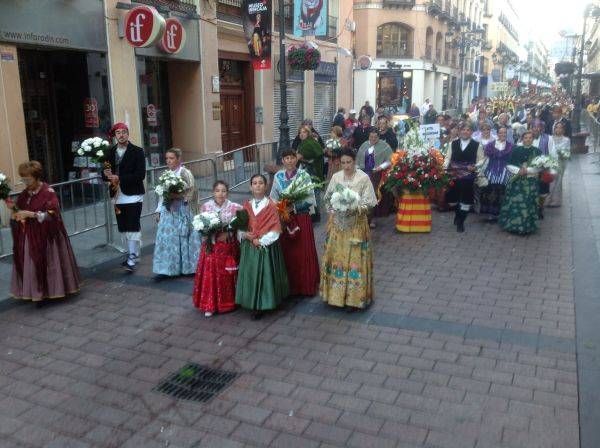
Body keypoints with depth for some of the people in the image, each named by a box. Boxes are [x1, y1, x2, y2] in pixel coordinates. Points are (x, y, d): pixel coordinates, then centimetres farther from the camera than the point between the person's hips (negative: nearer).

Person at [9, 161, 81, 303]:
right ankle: (37, 293, 12)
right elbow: (20, 213, 16)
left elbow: (51, 215, -17)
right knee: (31, 266, 5)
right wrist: (14, 207, -5)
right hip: (29, 238, 6)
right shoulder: (25, 193, 8)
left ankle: (53, 290, 15)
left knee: (48, 263, 2)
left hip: (45, 237, -6)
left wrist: (31, 214, -24)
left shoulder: (48, 193, -12)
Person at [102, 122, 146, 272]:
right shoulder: (110, 152, 9)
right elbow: (105, 174, 12)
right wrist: (106, 174, -12)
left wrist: (119, 178, -20)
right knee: (123, 229, 12)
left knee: (133, 227, -7)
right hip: (118, 196, 5)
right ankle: (132, 254, 26)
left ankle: (132, 260, -3)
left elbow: (141, 175, -13)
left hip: (133, 195, -5)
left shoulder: (137, 152, -5)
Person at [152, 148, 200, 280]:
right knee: (166, 239, 2)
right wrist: (159, 211, 10)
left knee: (183, 239, 3)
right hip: (168, 212, 6)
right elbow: (162, 194, 14)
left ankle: (187, 268, 17)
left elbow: (190, 193, -13)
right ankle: (166, 269, 7)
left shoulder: (185, 173, -7)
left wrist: (176, 196, -23)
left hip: (182, 212, -5)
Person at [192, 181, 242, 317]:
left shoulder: (234, 207, -4)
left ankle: (227, 303, 21)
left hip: (228, 247, 0)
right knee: (209, 275, 0)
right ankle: (209, 305, 10)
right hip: (211, 246, 1)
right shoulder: (205, 207, 0)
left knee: (227, 275, 6)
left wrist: (227, 234, -16)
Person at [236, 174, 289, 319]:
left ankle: (263, 305, 9)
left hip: (266, 247, -4)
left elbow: (275, 230, -11)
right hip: (249, 247, 4)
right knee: (251, 275, 5)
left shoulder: (271, 206, -6)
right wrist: (246, 235, -11)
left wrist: (261, 241, -15)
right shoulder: (247, 206, 7)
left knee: (265, 274, -2)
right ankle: (254, 305, 16)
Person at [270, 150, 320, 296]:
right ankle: (290, 286, 20)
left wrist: (294, 206, -18)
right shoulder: (278, 176, 3)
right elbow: (273, 198, 7)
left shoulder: (304, 175, -7)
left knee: (304, 251, 2)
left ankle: (307, 285, 16)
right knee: (287, 251, 6)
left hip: (301, 217, -3)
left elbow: (310, 199, -10)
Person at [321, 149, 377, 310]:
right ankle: (336, 294, 20)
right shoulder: (336, 177, 4)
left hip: (356, 223, -3)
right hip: (337, 223, 4)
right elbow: (328, 197, 9)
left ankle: (354, 297, 9)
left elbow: (368, 202, -7)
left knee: (354, 259, -1)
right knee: (336, 257, 7)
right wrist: (333, 209, -9)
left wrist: (355, 209, -21)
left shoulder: (363, 178, -7)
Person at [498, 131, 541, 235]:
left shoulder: (537, 152, 2)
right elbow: (509, 165, 3)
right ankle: (512, 224, 12)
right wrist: (519, 170, -13)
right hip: (516, 182, 1)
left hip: (530, 182, -1)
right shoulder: (516, 150, 5)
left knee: (527, 204, -2)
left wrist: (527, 170, -17)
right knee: (514, 203, -1)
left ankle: (526, 227, 9)